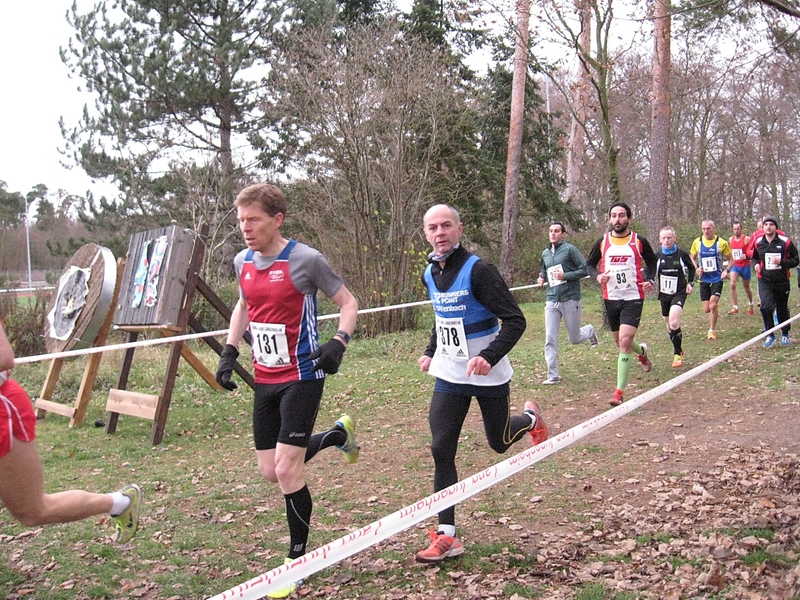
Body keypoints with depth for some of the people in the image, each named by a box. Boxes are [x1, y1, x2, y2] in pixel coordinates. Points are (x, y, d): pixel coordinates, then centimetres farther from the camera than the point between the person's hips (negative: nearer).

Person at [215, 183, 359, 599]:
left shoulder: (306, 260, -14)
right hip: (265, 379, 7)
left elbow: (348, 303, -5)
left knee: (287, 470, -9)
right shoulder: (242, 263, 5)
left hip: (301, 378, -7)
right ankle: (338, 433, 37)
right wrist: (229, 352, 11)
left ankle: (297, 562, 11)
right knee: (270, 471, 11)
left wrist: (338, 343, -22)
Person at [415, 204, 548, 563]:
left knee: (498, 442, 13)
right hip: (449, 376, 5)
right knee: (441, 450, -5)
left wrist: (489, 356, -34)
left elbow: (515, 320, -22)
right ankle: (446, 536, 1)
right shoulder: (430, 274, 3)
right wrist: (431, 352, 15)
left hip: (488, 376, -5)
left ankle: (530, 418, 49)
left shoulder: (477, 270, -19)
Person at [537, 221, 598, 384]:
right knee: (550, 340, -4)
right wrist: (542, 278, 8)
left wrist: (565, 276, -20)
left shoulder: (570, 249, -7)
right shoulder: (545, 253, 12)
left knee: (574, 339, 8)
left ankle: (590, 331, 42)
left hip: (570, 299, -5)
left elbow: (585, 269, -10)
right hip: (552, 301, 5)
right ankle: (553, 375, 3)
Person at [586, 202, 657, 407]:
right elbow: (589, 264, 11)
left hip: (633, 298, -3)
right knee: (620, 342, 17)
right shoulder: (602, 242, 0)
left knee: (625, 341, -16)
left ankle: (619, 391, -10)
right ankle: (641, 351, 54)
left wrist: (649, 280, -5)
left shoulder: (639, 241, -4)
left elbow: (651, 262, 13)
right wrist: (598, 276, -10)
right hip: (611, 298, 4)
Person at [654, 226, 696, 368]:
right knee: (669, 326, 13)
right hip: (664, 294, 4)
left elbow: (691, 268, 11)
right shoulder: (657, 255, -2)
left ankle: (678, 354, -9)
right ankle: (678, 350, 35)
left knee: (674, 323, -22)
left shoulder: (682, 254, -7)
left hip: (679, 293, -4)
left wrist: (689, 282, 1)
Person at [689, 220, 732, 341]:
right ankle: (716, 305, 41)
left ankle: (712, 331, 4)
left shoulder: (722, 243, -6)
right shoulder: (697, 242, 0)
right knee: (706, 309, 2)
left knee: (712, 305, -15)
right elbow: (692, 258, 13)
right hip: (704, 279, 3)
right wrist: (696, 268, -6)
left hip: (717, 278, -3)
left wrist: (726, 270, -14)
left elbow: (731, 259, 4)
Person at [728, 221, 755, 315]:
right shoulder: (730, 239, 5)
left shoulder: (747, 239, -11)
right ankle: (735, 307, -16)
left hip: (745, 266, -3)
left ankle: (751, 305, 37)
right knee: (732, 284, -18)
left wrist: (746, 256, -27)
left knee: (746, 287, 12)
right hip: (735, 266, 3)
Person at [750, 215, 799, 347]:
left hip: (782, 281, -1)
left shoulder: (785, 242, -9)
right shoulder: (758, 242, 0)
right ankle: (770, 335, -3)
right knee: (766, 306, -18)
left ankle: (785, 334, 35)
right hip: (765, 281, 1)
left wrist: (781, 262, -20)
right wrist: (756, 264, -3)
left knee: (782, 309, 13)